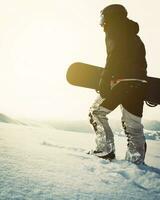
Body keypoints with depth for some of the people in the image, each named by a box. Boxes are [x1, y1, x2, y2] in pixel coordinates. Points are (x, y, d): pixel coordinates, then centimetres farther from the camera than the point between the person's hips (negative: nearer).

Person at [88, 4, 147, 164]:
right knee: (133, 125, 8)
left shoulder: (114, 31, 4)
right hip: (139, 85, 8)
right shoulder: (134, 36, 28)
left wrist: (104, 81, -17)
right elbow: (142, 63, 23)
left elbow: (113, 57, -13)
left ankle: (106, 151, 1)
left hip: (122, 82, -7)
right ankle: (136, 162, 6)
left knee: (96, 112, 7)